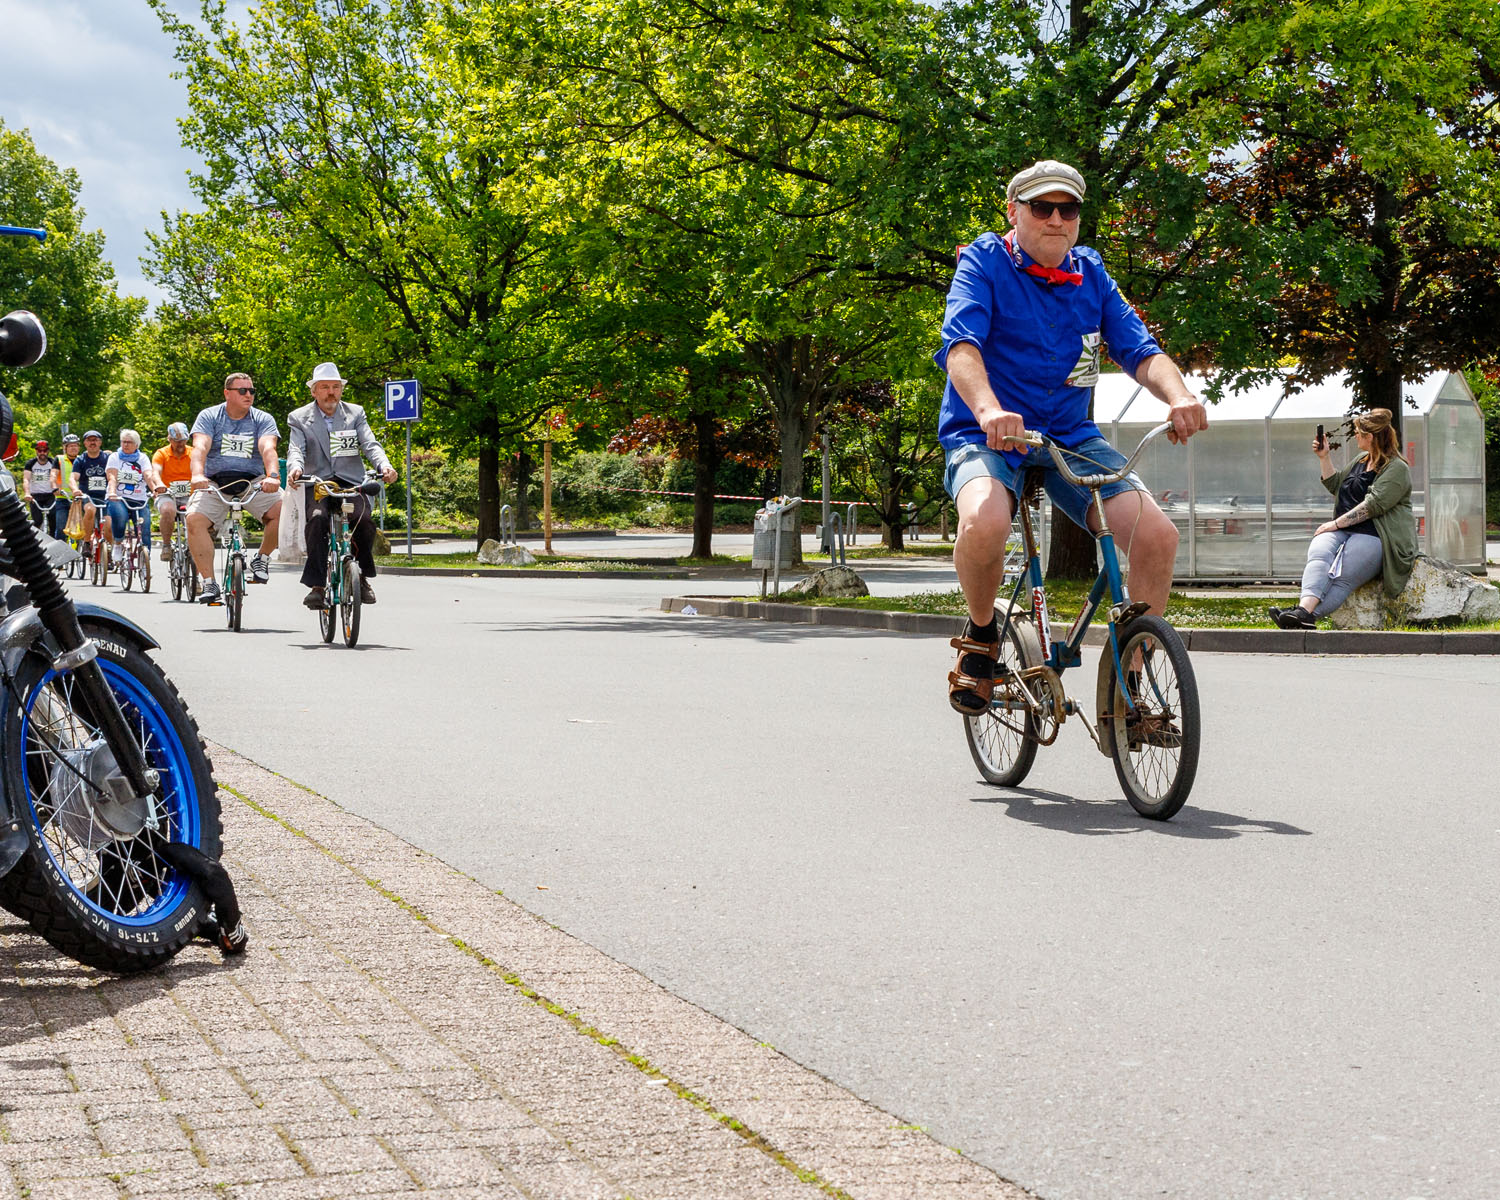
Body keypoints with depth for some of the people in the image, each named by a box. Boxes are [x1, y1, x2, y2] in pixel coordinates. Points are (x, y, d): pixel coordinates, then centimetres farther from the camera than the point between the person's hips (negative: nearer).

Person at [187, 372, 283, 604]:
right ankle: (208, 582, -22)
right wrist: (197, 474, -37)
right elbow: (200, 447, -16)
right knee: (195, 519, -28)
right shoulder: (209, 417, 1)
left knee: (283, 508, -27)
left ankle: (262, 558, -2)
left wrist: (273, 475, -36)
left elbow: (268, 448, -15)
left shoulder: (263, 419, 3)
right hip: (215, 482, -1)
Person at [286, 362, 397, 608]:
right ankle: (316, 586, -30)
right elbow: (296, 450, -5)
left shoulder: (355, 413, 13)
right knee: (317, 519, -32)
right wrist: (295, 468, -29)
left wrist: (384, 466, -21)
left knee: (363, 520, -28)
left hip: (351, 483, 1)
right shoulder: (300, 418, 9)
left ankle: (362, 577, -4)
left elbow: (370, 445, 1)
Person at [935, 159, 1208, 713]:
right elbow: (961, 344, -20)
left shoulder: (1090, 274, 10)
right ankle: (981, 636, -6)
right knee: (985, 522, -38)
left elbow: (1139, 348, 1)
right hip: (989, 434, -4)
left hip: (1070, 435, 4)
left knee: (1158, 534, -18)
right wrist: (989, 411, -41)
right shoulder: (986, 261, -3)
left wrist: (1179, 397, -22)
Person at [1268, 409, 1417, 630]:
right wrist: (1324, 457, 22)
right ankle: (1305, 608, -53)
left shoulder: (1397, 469, -4)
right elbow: (1335, 485, 35)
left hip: (1373, 535, -6)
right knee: (1319, 554, -28)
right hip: (1342, 531, 6)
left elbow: (1373, 505, -15)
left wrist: (1337, 523, -17)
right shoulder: (1361, 460, 24)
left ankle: (1305, 615, -49)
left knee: (1342, 578, -29)